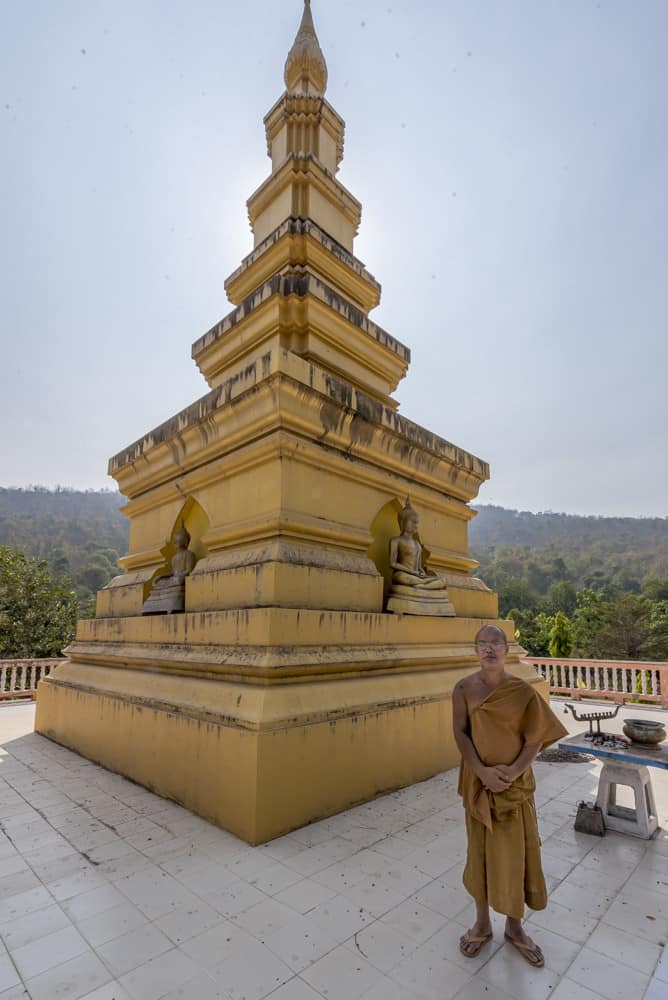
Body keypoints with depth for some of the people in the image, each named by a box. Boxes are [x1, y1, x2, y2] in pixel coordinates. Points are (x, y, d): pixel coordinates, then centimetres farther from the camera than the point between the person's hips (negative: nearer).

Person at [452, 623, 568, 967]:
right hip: (479, 782, 0)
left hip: (516, 782, 0)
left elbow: (537, 736, -8)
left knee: (516, 854, 11)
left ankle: (514, 927, 35)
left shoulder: (523, 690, -9)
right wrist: (482, 772, -20)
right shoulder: (464, 689, -9)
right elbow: (460, 734, -9)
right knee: (480, 850, 13)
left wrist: (513, 771, -18)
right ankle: (482, 923, 34)